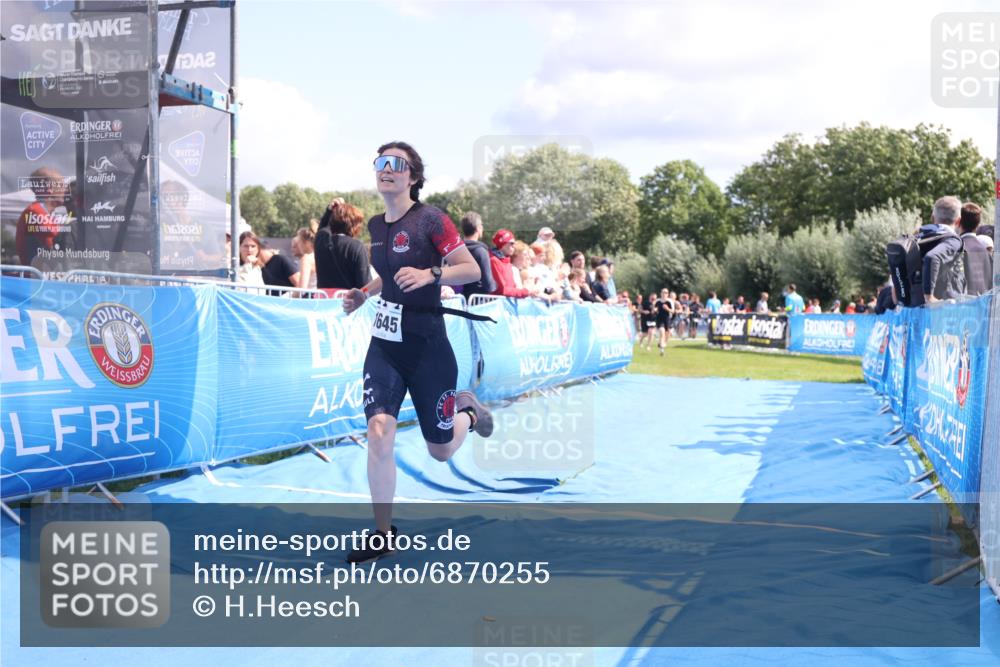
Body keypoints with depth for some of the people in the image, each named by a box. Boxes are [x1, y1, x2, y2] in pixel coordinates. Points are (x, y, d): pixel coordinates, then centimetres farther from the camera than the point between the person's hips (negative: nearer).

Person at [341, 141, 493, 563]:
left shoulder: (430, 219, -12)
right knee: (379, 429, -13)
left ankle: (469, 412, 43)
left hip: (427, 347, -4)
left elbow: (472, 270, -12)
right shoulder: (375, 226, 7)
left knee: (440, 451, 8)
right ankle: (382, 536, -1)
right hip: (383, 343, 5)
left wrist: (430, 274, -27)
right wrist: (363, 294, 8)